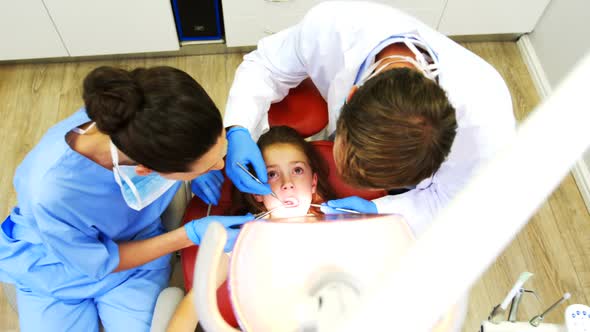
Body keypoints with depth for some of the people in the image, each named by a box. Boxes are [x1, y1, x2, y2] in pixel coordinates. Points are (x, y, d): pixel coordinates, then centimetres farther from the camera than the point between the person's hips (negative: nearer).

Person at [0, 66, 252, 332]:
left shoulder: (154, 120, -32)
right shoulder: (52, 194, -42)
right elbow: (102, 264, -20)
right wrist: (191, 235, -26)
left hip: (134, 239, 2)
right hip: (56, 266, -2)